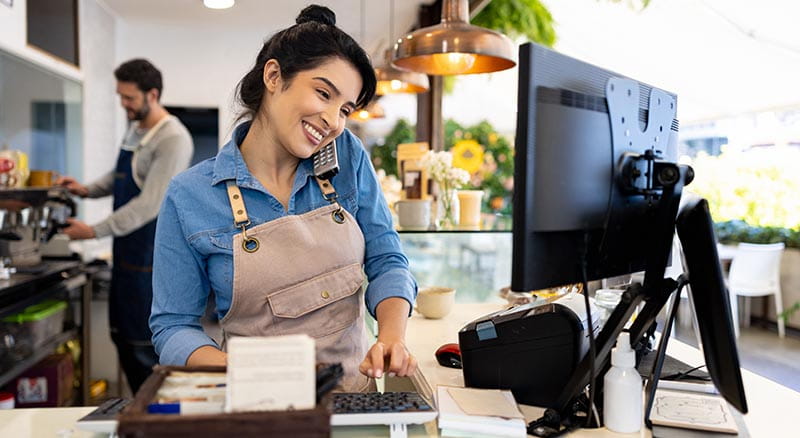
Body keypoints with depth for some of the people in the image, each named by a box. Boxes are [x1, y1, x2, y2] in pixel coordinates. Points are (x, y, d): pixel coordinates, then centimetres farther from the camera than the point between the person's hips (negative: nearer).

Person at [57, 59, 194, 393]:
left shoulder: (173, 139, -17)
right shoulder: (134, 129, 12)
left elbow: (150, 204, -22)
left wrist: (95, 231, -18)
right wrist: (87, 190, 10)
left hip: (153, 258, -9)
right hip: (128, 252, 9)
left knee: (146, 345, -3)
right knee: (123, 338, 14)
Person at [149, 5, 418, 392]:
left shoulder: (348, 156, 2)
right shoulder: (189, 197, -5)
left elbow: (386, 260, 4)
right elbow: (173, 327, -2)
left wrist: (392, 335, -15)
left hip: (354, 390, 2)